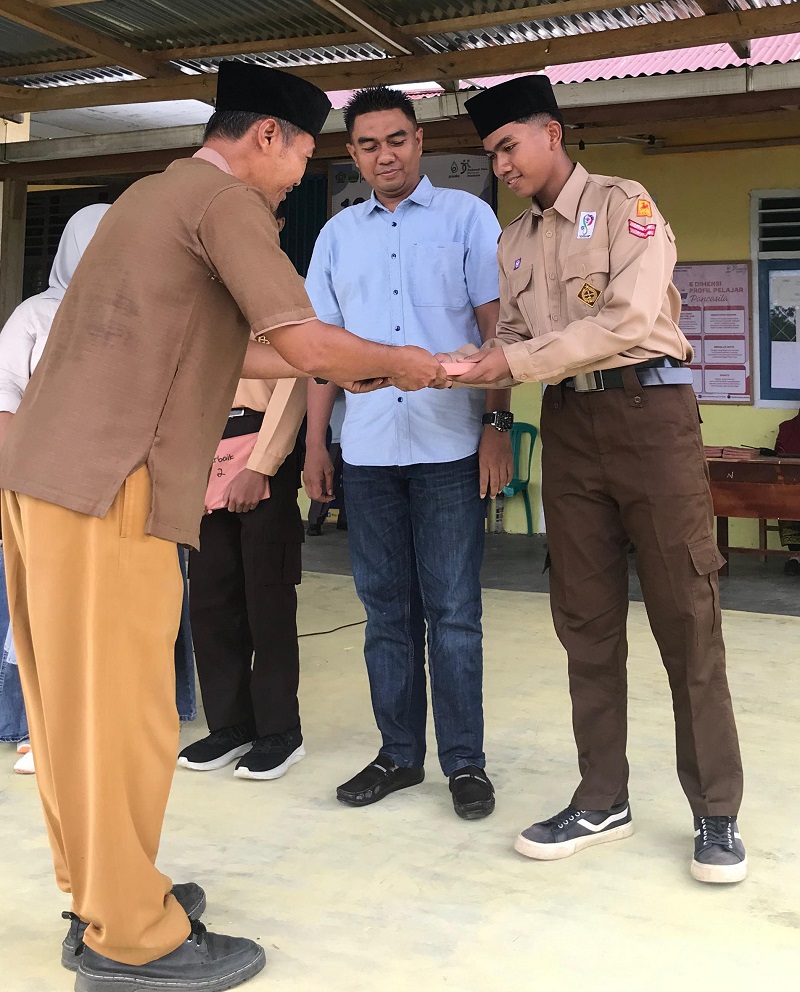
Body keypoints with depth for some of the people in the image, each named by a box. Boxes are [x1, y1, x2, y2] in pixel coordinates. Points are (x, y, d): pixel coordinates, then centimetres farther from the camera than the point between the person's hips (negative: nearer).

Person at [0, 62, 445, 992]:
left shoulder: (156, 193, 24)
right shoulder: (225, 199, -5)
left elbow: (203, 350, 28)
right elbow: (304, 342, -14)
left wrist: (337, 372, 29)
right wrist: (397, 362, 5)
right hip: (105, 486, -10)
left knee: (75, 700, 14)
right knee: (120, 707, -2)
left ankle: (101, 894, 28)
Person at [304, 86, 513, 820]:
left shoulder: (467, 217, 6)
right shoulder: (338, 235, 16)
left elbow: (495, 326, 1)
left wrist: (497, 423, -8)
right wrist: (315, 441, 10)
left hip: (448, 447, -3)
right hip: (367, 450, 4)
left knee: (452, 611, 1)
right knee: (386, 608, 9)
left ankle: (465, 760, 12)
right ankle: (399, 753, 21)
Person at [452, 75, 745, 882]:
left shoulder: (624, 206, -2)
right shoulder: (514, 242, 17)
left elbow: (627, 320, -15)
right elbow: (513, 340, 12)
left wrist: (516, 362, -18)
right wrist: (469, 362, -9)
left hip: (648, 410, -6)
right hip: (568, 425, 6)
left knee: (684, 617, -3)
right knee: (585, 619, 6)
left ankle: (716, 813, 8)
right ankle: (602, 799, 17)